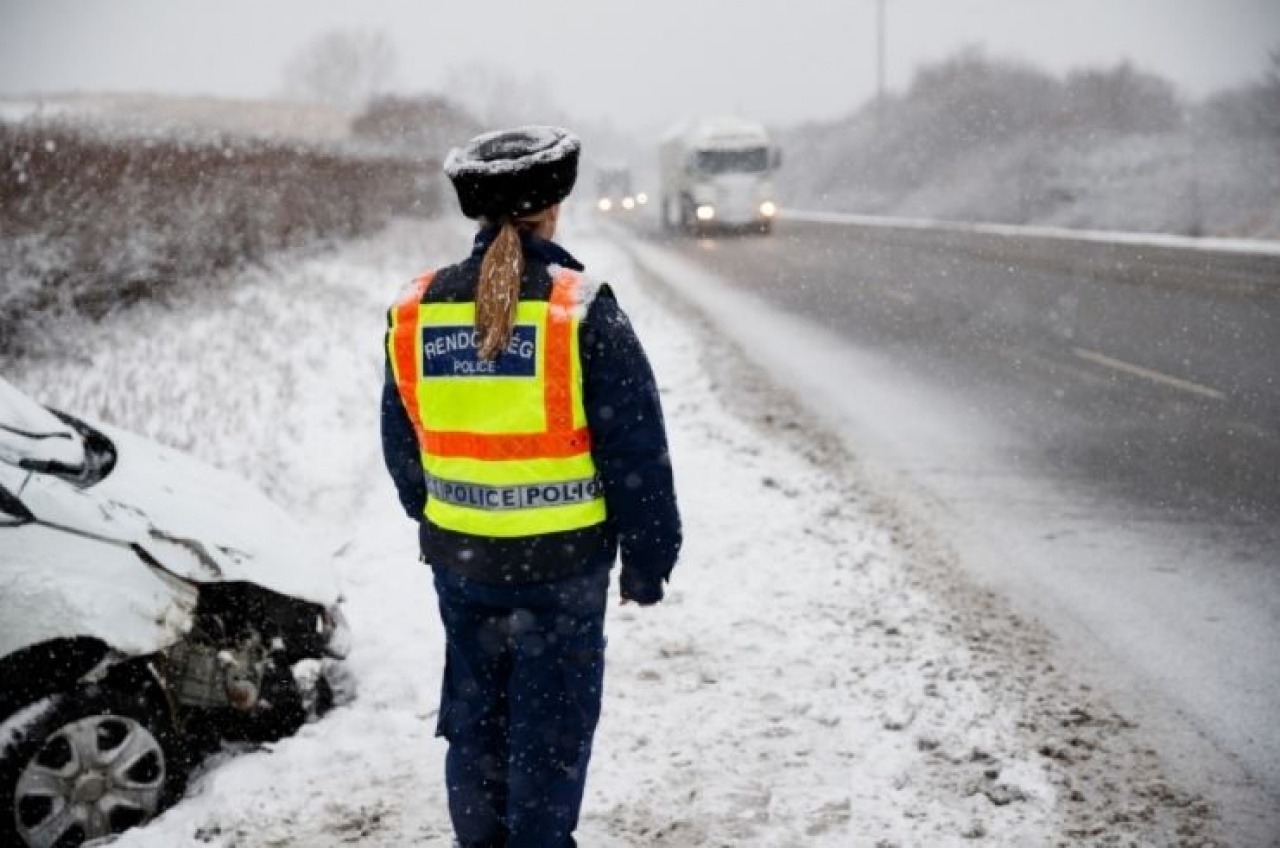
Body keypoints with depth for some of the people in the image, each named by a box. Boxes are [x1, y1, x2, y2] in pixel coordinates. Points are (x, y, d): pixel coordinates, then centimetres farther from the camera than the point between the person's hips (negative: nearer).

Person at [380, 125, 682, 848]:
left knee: (474, 718, 19)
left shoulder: (419, 309, -1)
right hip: (564, 561, -4)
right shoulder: (582, 310, -15)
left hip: (460, 559, 4)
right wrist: (647, 562, -2)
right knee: (550, 727, 9)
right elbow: (636, 452, -12)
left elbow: (403, 444, 11)